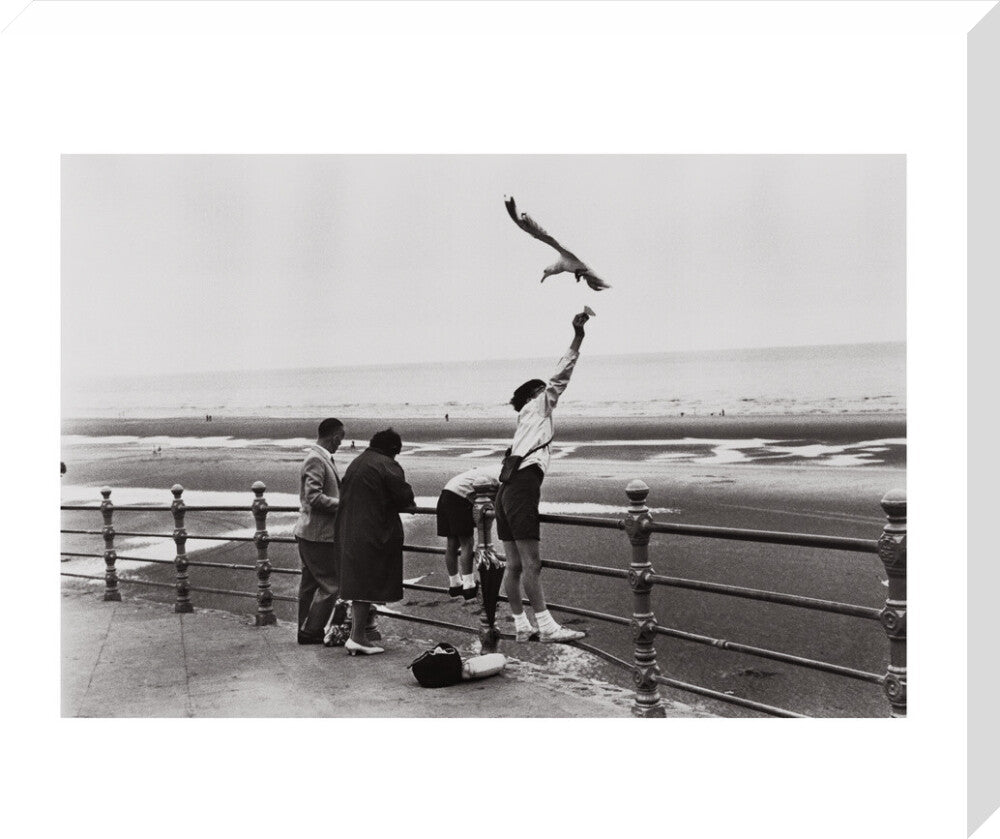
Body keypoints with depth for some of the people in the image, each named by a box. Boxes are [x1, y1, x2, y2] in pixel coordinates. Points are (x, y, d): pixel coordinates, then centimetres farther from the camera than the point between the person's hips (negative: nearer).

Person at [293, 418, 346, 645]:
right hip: (318, 534, -10)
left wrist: (343, 497, 13)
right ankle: (311, 631, 4)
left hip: (309, 533, 10)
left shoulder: (321, 458, 14)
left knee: (310, 583, 16)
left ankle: (306, 631, 24)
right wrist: (343, 503, -16)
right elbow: (314, 498, -24)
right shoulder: (316, 460, -18)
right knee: (330, 585, -3)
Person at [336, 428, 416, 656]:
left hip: (349, 532, 8)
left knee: (358, 583, 14)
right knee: (368, 585, -3)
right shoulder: (387, 466, -11)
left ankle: (358, 635, 20)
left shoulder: (355, 463, 16)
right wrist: (410, 491, 9)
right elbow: (404, 497, -15)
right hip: (373, 533, -8)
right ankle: (356, 637, -2)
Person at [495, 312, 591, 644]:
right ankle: (546, 626, -11)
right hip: (522, 488, -9)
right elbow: (560, 377, 3)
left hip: (507, 489, 9)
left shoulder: (527, 423, 31)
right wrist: (578, 338, 3)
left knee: (515, 565, 7)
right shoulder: (536, 408, 8)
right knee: (531, 563, -11)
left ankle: (522, 625, 10)